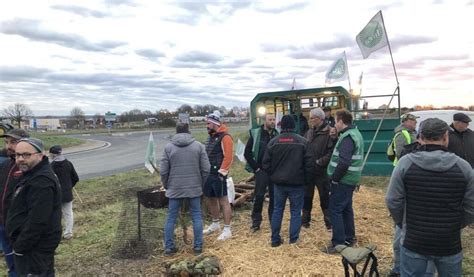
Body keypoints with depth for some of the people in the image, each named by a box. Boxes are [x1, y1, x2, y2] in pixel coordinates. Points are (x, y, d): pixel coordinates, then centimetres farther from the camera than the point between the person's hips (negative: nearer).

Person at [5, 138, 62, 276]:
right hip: (34, 244, 10)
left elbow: (38, 221, -28)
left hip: (36, 246, -10)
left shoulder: (41, 181, -24)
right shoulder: (32, 174, 11)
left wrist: (20, 247, -19)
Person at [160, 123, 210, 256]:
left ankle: (169, 247, 17)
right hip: (194, 188, 0)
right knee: (197, 217, 11)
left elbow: (163, 171, -3)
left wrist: (166, 185, 13)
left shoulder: (168, 147, -2)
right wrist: (201, 184, 11)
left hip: (175, 189, 0)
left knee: (171, 218, 11)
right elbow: (206, 169, -3)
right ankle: (198, 246, 15)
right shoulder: (199, 146, -1)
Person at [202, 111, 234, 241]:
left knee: (223, 200, -4)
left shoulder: (225, 137, -13)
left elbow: (228, 157, -19)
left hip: (218, 175, -9)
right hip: (208, 174, 9)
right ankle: (215, 224, 35)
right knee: (211, 199, 18)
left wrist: (221, 173, -20)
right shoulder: (210, 137, 15)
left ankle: (227, 230, 4)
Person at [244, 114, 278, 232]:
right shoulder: (255, 134, -4)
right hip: (261, 170, -2)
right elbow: (247, 153, -2)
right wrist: (255, 167, -5)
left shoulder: (277, 134, 3)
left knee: (274, 196, 9)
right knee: (259, 196, 1)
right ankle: (256, 222, 13)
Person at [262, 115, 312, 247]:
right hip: (297, 183, -2)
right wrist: (306, 180, 5)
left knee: (277, 210, 14)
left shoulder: (274, 141, -3)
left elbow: (266, 163, -2)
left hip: (279, 183, 2)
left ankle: (275, 239, 19)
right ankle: (293, 240, 11)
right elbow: (308, 163, -7)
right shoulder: (302, 141, -7)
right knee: (295, 212, 9)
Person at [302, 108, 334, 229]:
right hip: (308, 170, 6)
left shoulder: (329, 133, -12)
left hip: (321, 171, -6)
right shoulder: (309, 132, 9)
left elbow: (332, 152, -19)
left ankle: (329, 221, 20)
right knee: (307, 196, 14)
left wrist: (319, 162, -19)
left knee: (325, 197, 6)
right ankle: (305, 219, 28)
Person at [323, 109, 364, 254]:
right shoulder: (354, 133, 14)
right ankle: (349, 238, 28)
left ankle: (339, 243, 1)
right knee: (346, 208, 17)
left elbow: (344, 162, -26)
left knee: (335, 209, -4)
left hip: (343, 180, -10)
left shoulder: (347, 137, -19)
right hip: (350, 179, 10)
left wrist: (334, 178, -17)